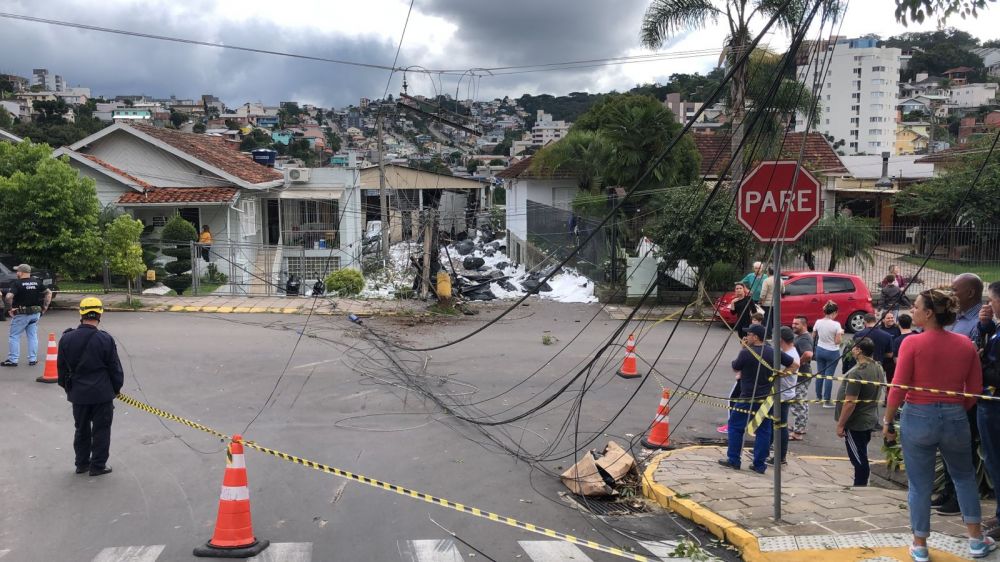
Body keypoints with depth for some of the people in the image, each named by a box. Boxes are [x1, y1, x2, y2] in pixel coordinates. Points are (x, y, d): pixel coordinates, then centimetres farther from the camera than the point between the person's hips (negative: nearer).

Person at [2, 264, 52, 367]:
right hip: (35, 313, 5)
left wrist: (9, 309, -14)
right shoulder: (37, 282, 4)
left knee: (14, 336, 6)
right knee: (33, 336, 11)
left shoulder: (17, 283, -14)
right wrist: (45, 307, 10)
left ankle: (12, 360, 7)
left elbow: (9, 296, -27)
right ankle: (33, 359, 13)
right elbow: (49, 293, 9)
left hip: (21, 314, -5)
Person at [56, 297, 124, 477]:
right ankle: (98, 465, 13)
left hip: (78, 394, 4)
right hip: (102, 394, -4)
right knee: (101, 430, 8)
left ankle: (82, 463, 27)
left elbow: (62, 367, 6)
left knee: (82, 429, 18)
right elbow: (115, 368, -6)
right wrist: (116, 388, 9)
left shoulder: (66, 339, -4)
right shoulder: (105, 339, -14)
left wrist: (67, 387, 21)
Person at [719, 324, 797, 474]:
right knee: (763, 430, 9)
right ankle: (759, 464, 10)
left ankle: (733, 460, 11)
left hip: (748, 398, -5)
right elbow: (794, 365, 7)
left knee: (735, 426, 9)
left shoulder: (746, 353, -15)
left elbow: (735, 368, 2)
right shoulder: (774, 353, 1)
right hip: (767, 398, 5)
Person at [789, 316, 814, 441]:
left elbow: (808, 354, -40)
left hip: (800, 376, -11)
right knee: (802, 402, 20)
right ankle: (802, 427, 32)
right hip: (804, 374, 11)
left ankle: (797, 432, -1)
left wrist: (799, 363, -25)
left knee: (797, 404, -5)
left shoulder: (803, 339, -22)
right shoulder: (801, 337, 11)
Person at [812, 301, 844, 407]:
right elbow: (838, 341, -16)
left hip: (820, 350, 5)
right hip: (832, 352, -5)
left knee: (819, 373, 15)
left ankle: (818, 397, 26)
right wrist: (841, 333, 1)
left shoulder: (818, 322, -4)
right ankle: (826, 401, 4)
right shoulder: (836, 325, -18)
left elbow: (813, 336, 6)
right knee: (829, 375, 1)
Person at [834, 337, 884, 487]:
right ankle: (860, 484, 30)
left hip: (856, 423, -9)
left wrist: (840, 424, -17)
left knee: (858, 459, 0)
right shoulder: (878, 368, 4)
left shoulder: (857, 372, -26)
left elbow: (850, 402, -26)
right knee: (861, 458, 20)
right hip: (869, 419, 9)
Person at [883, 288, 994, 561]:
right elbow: (975, 389, 5)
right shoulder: (965, 344, -1)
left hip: (918, 418, -3)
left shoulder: (912, 343, -14)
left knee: (919, 484, 9)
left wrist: (887, 421, -1)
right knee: (964, 477, 24)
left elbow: (899, 388, -13)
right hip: (955, 418, 3)